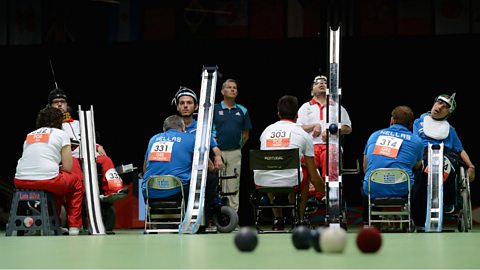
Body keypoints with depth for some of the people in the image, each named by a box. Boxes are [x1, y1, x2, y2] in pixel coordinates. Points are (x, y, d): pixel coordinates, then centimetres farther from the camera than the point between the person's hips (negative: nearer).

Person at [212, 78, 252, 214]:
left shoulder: (242, 111, 10)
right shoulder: (214, 109, 4)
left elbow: (245, 134, 14)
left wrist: (239, 147, 7)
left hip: (235, 152, 2)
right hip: (217, 151, -2)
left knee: (233, 186, 2)